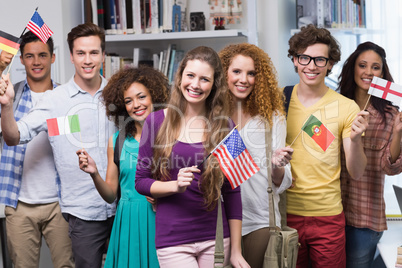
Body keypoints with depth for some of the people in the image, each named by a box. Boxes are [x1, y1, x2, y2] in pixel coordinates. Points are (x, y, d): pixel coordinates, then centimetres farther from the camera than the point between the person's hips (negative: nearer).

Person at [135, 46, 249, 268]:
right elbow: (141, 182, 2)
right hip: (173, 241, -1)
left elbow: (232, 192, 3)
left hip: (215, 240, 1)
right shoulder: (157, 122, -2)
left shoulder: (225, 127, 0)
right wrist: (175, 185, -16)